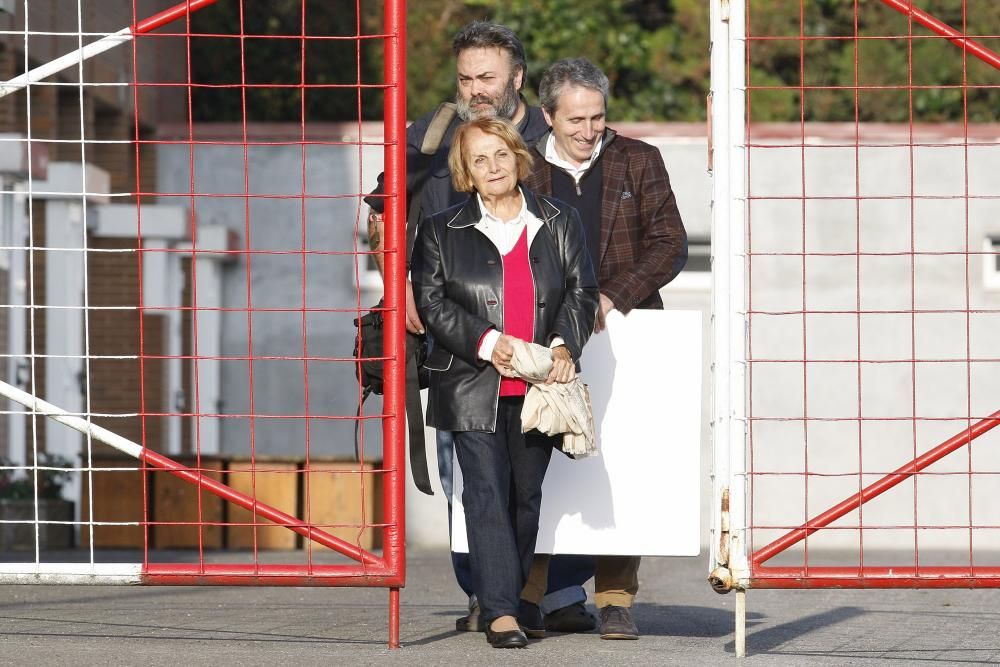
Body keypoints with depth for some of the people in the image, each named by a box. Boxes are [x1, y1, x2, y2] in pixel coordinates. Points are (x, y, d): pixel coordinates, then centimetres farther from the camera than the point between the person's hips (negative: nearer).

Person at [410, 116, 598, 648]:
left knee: (527, 495, 12)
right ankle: (500, 611, -14)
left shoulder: (560, 224, 8)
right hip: (473, 386, -2)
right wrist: (486, 343, -15)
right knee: (487, 493, -11)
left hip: (538, 386, 2)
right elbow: (432, 301, -2)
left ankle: (517, 596, 28)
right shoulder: (441, 232, 3)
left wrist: (565, 345, -12)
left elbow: (582, 291, 6)